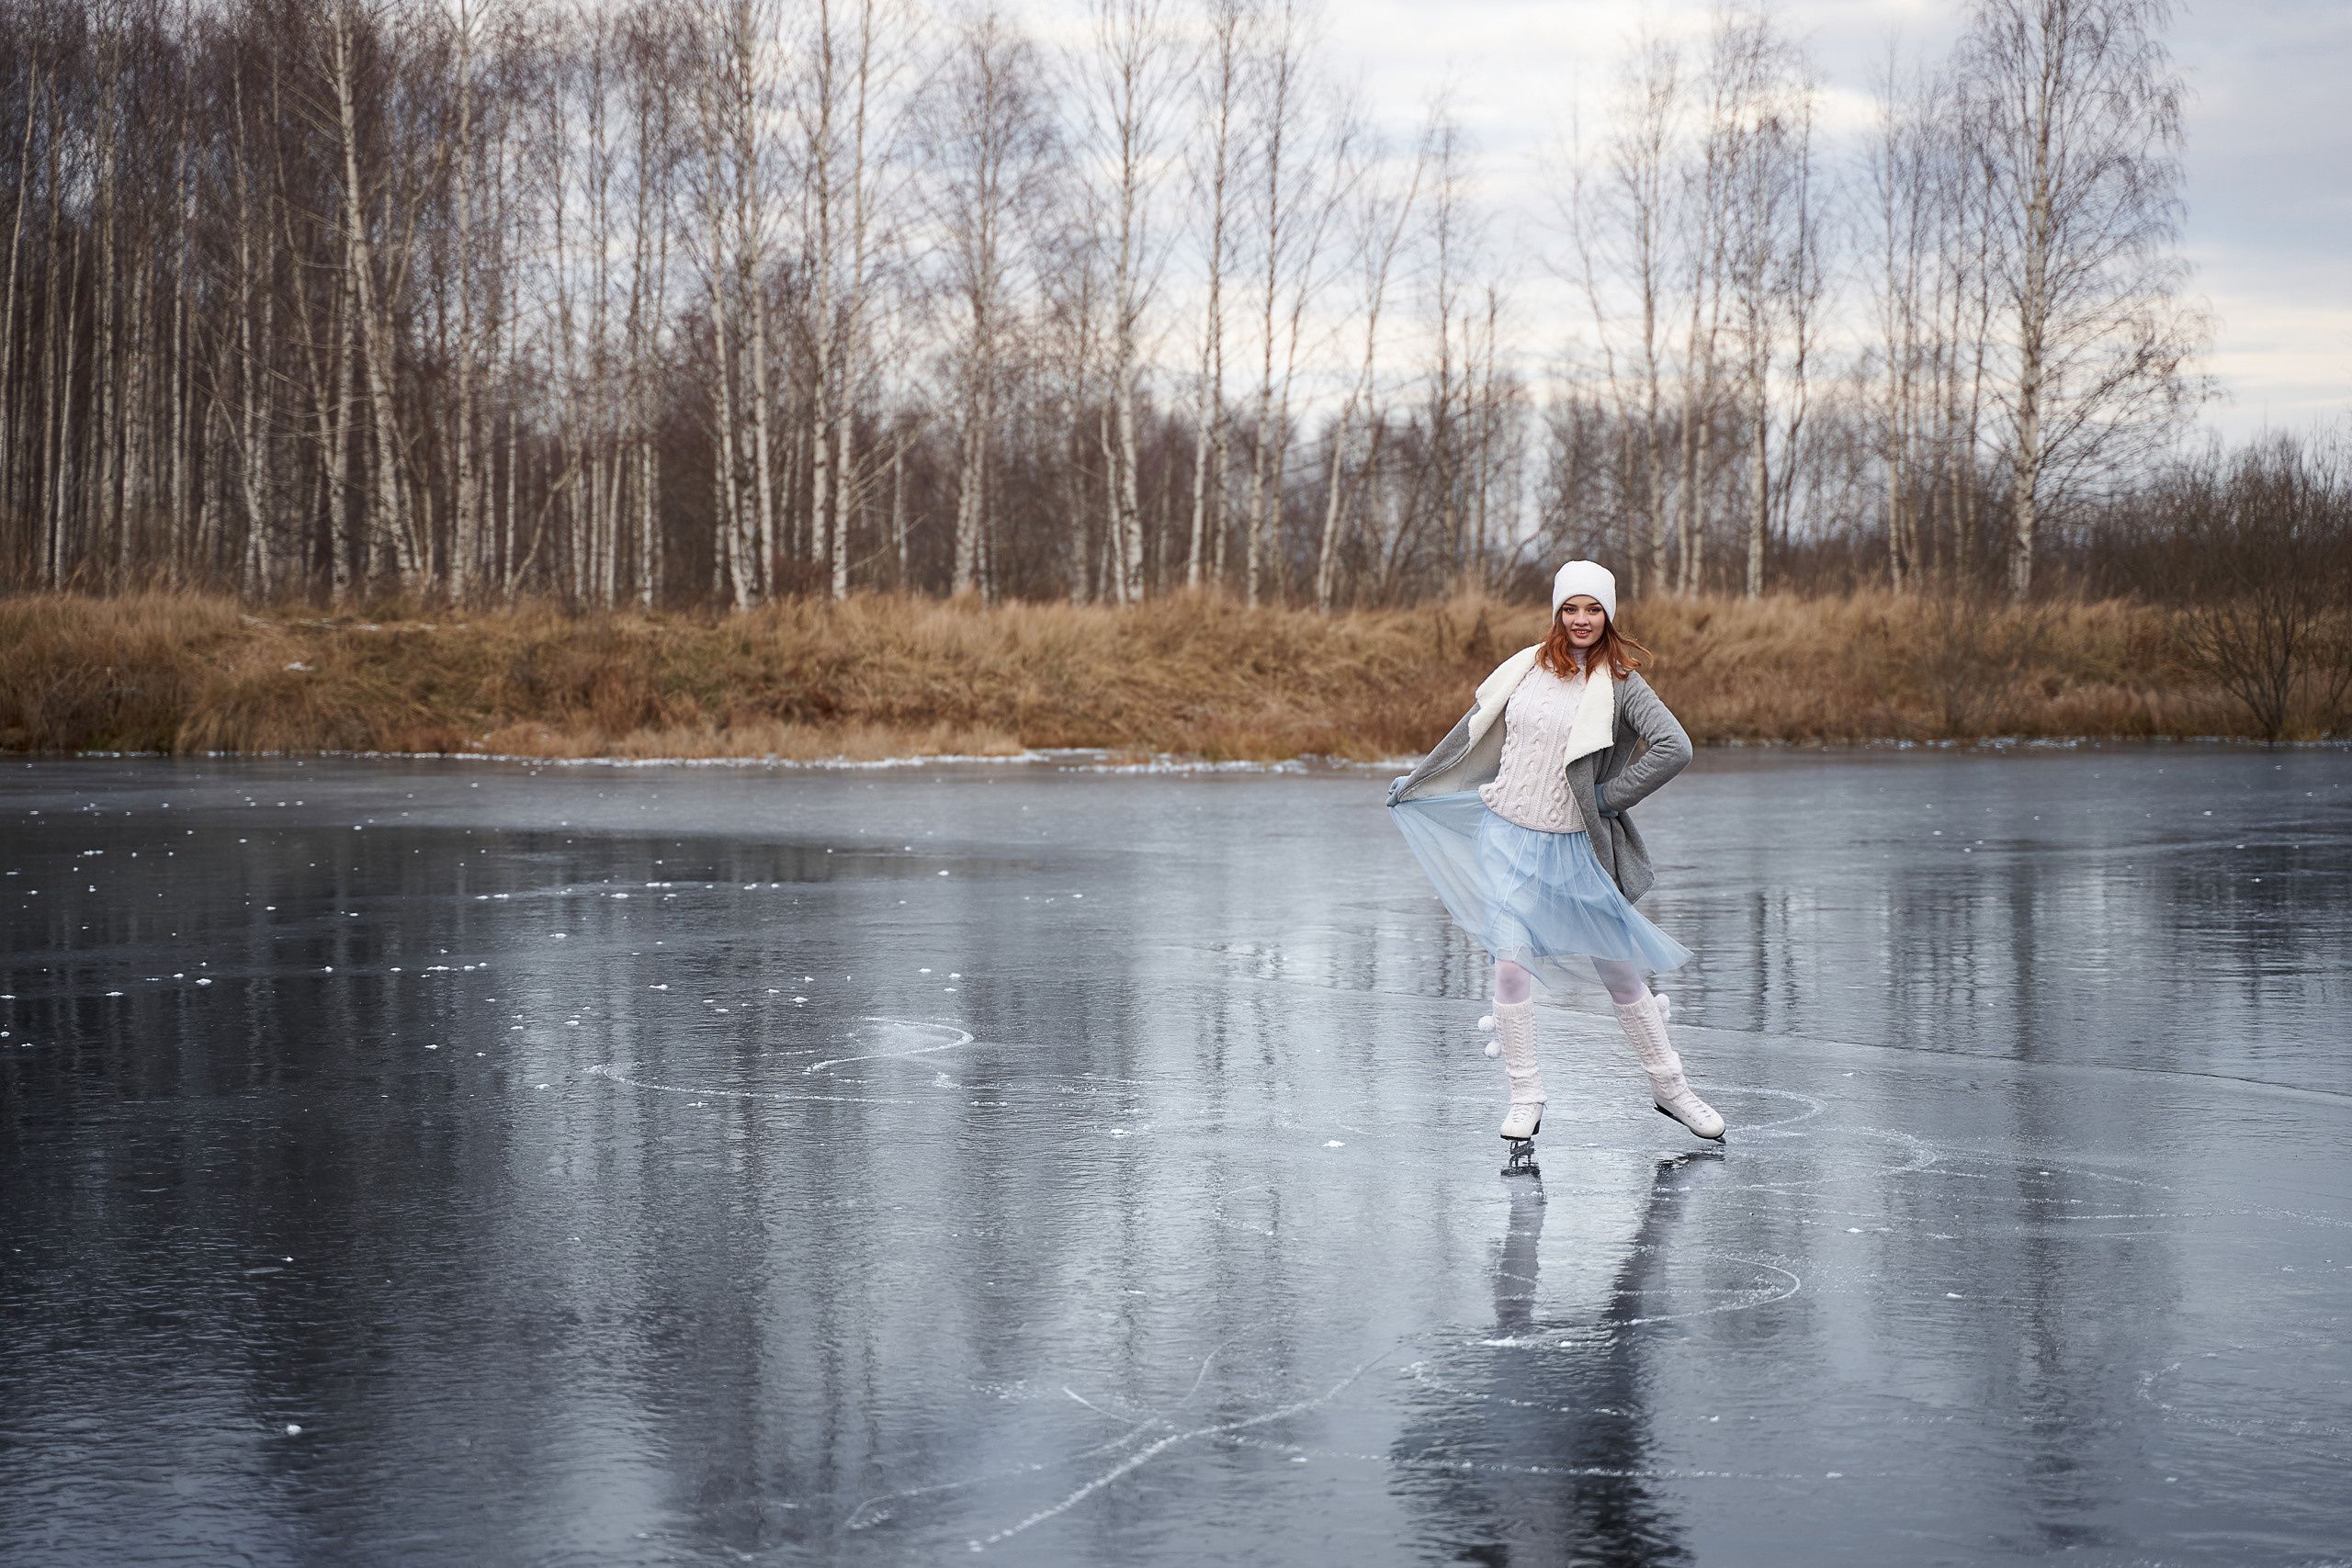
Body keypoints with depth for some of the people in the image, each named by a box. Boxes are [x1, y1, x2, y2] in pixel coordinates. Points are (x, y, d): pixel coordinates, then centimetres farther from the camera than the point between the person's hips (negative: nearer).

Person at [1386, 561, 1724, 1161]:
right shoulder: (1528, 667, 4)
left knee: (1619, 966, 6)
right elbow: (1477, 729, 19)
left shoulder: (1620, 684, -7)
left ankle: (1669, 1087, 22)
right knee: (1512, 962, -8)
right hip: (1507, 833, 2)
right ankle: (1525, 1100, 2)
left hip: (1574, 844, -2)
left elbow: (1675, 749, -19)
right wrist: (1418, 779, 27)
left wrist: (1609, 796, -14)